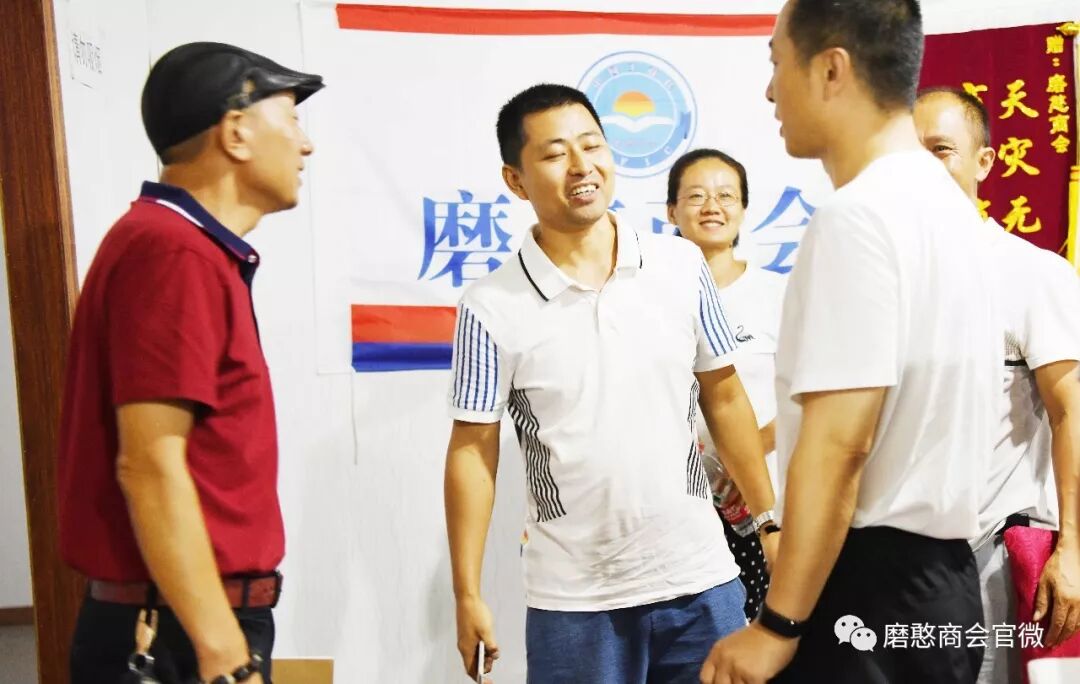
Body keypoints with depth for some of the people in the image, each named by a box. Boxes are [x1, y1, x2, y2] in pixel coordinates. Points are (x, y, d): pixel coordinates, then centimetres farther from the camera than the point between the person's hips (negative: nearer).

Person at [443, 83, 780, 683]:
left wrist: (768, 519, 6)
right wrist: (468, 595, -4)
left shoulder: (682, 266, -3)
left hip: (700, 577, 2)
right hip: (574, 600, -2)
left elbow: (724, 397, 6)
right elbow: (474, 451, -5)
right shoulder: (493, 308, -10)